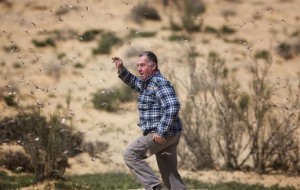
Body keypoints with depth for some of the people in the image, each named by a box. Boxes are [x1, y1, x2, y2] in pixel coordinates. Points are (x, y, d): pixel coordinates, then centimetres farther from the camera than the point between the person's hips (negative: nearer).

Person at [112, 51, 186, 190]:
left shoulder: (159, 82, -15)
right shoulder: (148, 82, 15)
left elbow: (173, 106, -27)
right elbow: (134, 82, 37)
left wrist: (160, 131, -27)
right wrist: (121, 70, 19)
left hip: (162, 134, -10)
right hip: (167, 134, 10)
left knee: (130, 155, -5)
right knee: (169, 174, 9)